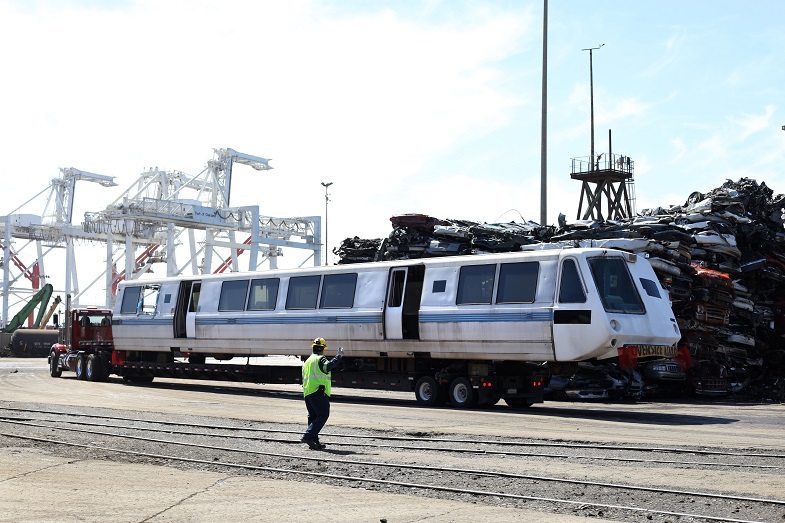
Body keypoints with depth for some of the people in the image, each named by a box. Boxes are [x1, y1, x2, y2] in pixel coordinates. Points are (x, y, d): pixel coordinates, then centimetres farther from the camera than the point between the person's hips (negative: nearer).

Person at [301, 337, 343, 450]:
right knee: (323, 415, -9)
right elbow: (328, 366, -25)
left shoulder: (307, 361, 24)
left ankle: (314, 441, 10)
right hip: (318, 391, -9)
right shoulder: (320, 359, -3)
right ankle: (308, 436, -21)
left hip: (307, 393, 9)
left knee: (313, 416, 12)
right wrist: (339, 357, -22)